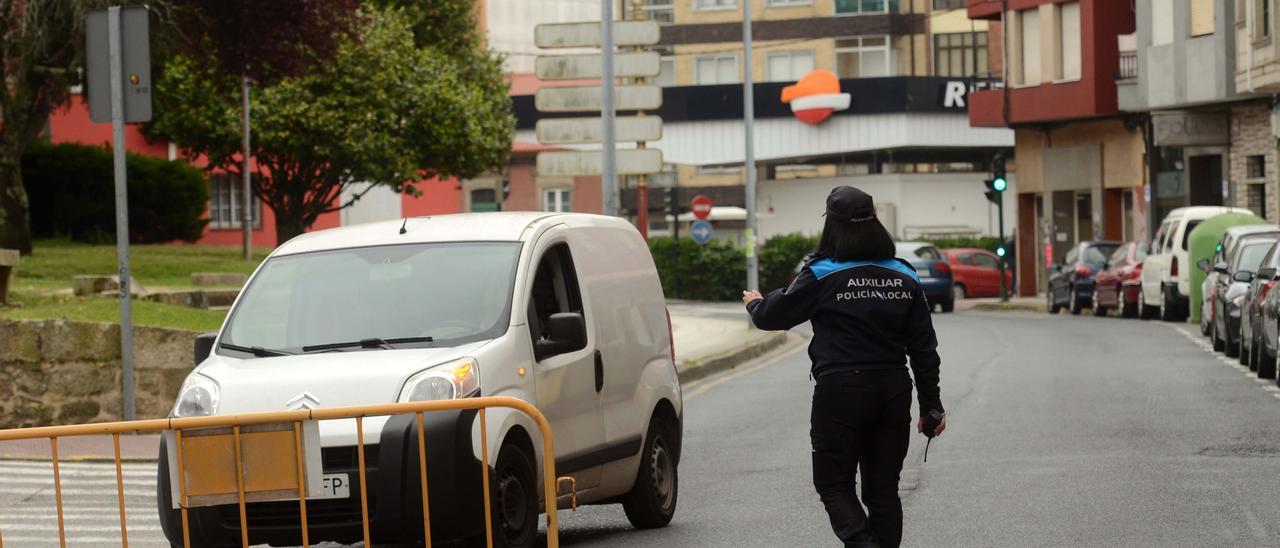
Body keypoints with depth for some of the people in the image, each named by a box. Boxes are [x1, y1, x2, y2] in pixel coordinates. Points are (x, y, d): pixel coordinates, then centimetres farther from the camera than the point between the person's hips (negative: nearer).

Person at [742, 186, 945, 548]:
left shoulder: (822, 277, -8)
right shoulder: (903, 277, 6)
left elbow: (772, 316, 2)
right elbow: (924, 347, 8)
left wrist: (755, 303, 26)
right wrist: (930, 405, 14)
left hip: (840, 393, -4)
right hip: (892, 392, 4)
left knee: (834, 484, 4)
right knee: (883, 488, 12)